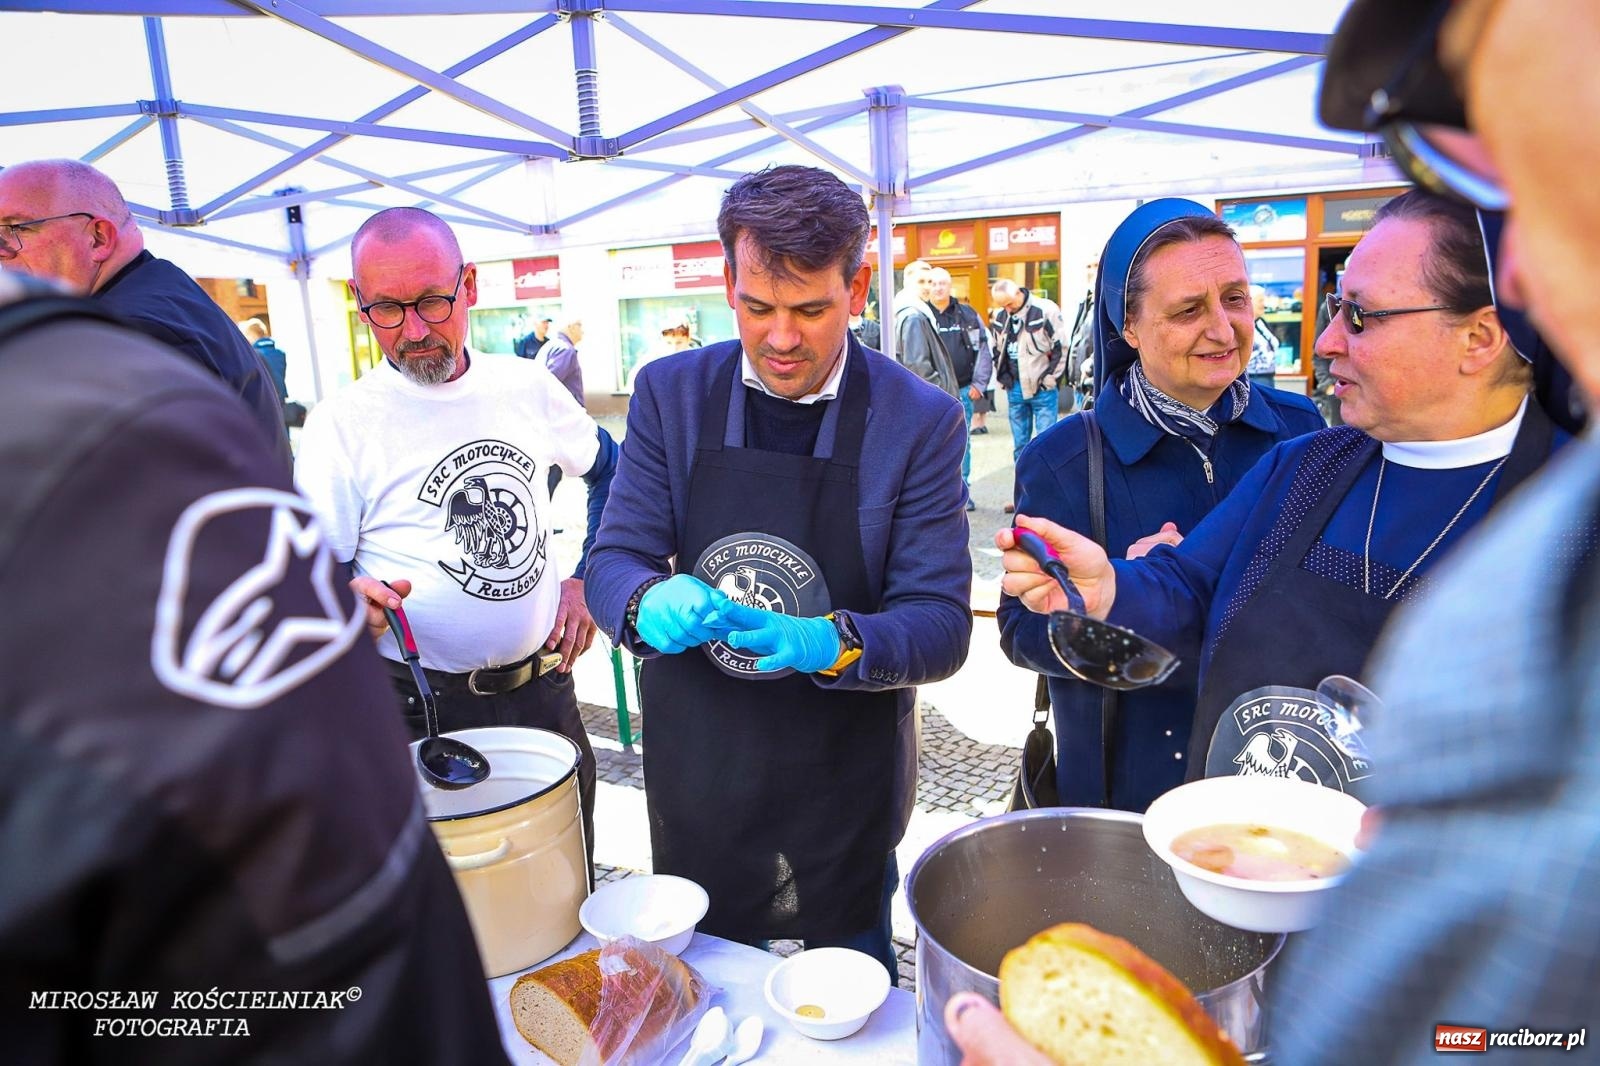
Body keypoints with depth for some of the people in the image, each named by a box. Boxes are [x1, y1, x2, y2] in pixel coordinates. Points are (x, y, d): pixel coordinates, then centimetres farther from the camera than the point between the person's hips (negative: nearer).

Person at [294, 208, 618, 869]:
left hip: (543, 685, 4)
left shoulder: (527, 386, -1)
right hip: (422, 712, -3)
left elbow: (607, 469, 15)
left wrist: (587, 579, 6)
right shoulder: (342, 425, -10)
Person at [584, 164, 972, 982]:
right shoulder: (669, 393, -6)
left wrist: (832, 644, -32)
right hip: (696, 783, 2)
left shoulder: (922, 422, -12)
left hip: (843, 793, -1)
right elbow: (611, 564, -4)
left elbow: (942, 627, -13)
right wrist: (650, 602, -27)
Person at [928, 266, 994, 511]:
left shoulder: (968, 315, 8)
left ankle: (963, 491, 19)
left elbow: (983, 350, 9)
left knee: (962, 442, 9)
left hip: (962, 390, 2)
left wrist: (979, 383, 2)